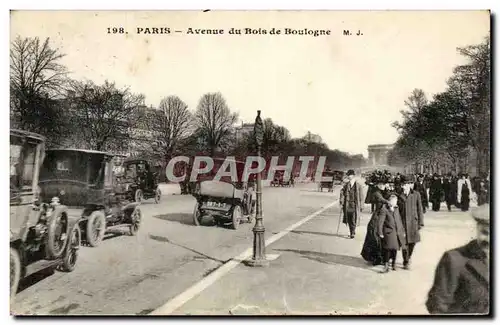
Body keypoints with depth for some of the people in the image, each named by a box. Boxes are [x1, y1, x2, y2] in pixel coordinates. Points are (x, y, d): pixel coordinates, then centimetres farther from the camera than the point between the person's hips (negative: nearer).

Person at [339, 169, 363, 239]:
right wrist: (341, 202, -10)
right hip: (347, 205, 3)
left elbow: (361, 197, 3)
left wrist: (361, 207, 2)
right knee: (349, 220, 8)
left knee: (354, 220, -7)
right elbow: (342, 193, 1)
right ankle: (352, 232, 24)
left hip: (355, 205, -3)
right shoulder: (346, 185, 7)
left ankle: (352, 233, 7)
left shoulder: (358, 185, 0)